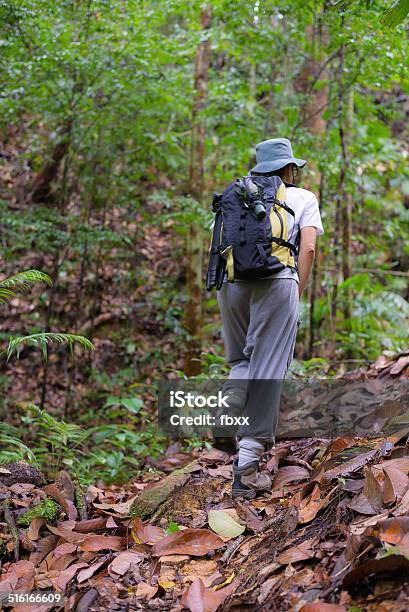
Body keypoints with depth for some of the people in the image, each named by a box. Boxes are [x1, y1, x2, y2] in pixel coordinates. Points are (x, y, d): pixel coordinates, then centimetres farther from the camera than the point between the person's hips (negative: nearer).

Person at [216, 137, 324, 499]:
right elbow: (308, 247, 1)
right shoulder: (303, 198, 14)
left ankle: (246, 441, 1)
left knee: (240, 361, 22)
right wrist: (297, 294, 6)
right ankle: (247, 471, -5)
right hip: (276, 283, -3)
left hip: (231, 281, 3)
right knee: (267, 373, -2)